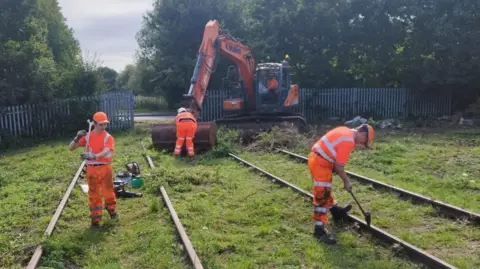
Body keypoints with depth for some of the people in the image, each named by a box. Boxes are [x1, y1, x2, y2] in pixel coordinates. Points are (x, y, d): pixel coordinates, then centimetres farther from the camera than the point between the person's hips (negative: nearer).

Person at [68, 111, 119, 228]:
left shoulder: (108, 137, -6)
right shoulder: (87, 136, 1)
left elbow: (106, 151, -25)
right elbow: (71, 148, 2)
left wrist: (93, 156, -43)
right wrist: (77, 138, -18)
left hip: (105, 168, -1)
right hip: (92, 169, 1)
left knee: (108, 191, 10)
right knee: (94, 193, 9)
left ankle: (112, 211, 33)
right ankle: (96, 217, 20)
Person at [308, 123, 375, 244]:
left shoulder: (346, 131, 13)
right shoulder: (348, 141, -18)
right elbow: (339, 166, -17)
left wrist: (344, 177, 19)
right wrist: (346, 181, -3)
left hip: (317, 159, 11)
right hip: (320, 163, -11)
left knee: (326, 190, 27)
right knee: (322, 196, -9)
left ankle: (336, 211, 46)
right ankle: (319, 229, -6)